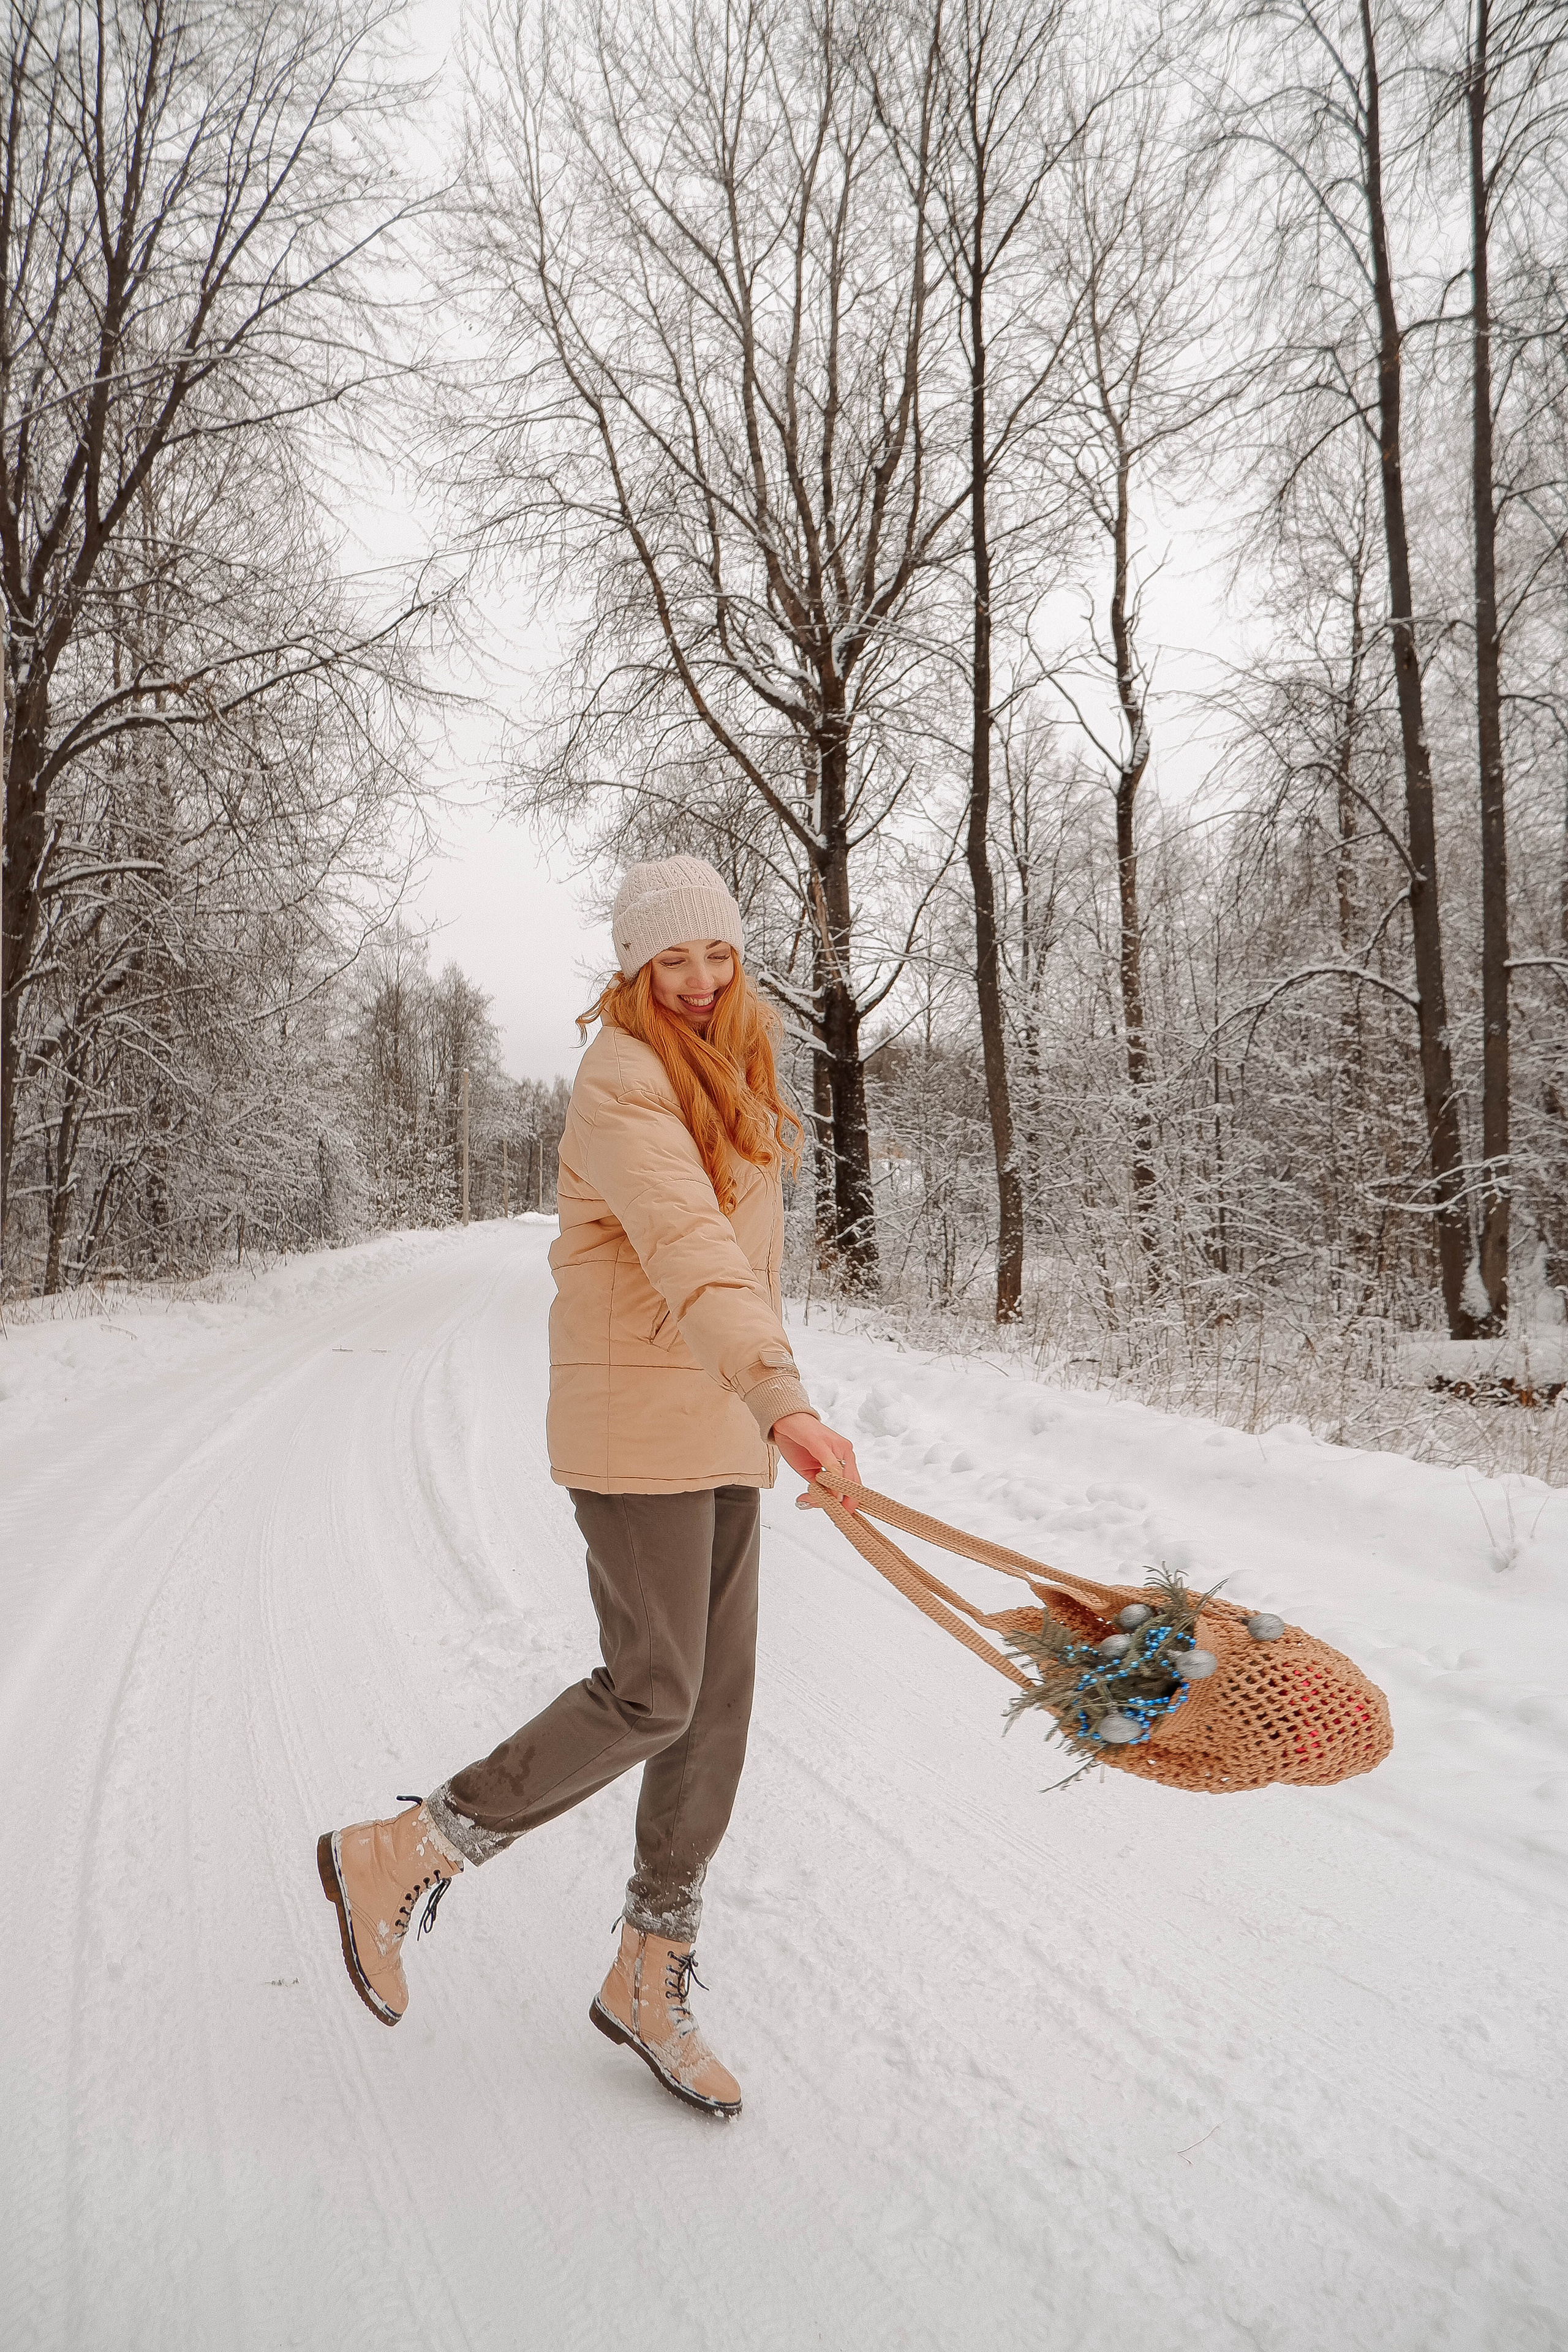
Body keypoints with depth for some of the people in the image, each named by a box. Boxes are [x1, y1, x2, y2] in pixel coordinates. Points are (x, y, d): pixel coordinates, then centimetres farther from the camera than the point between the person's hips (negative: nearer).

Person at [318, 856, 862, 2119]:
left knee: (718, 1705, 9)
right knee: (651, 1695, -5)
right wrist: (783, 1395, -43)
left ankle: (651, 1979, 26)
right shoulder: (623, 1080, -15)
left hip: (725, 1427, 8)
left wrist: (764, 1405, 16)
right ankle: (396, 1860, 15)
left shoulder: (734, 1077, 15)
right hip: (637, 1426, -8)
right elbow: (688, 1247, -31)